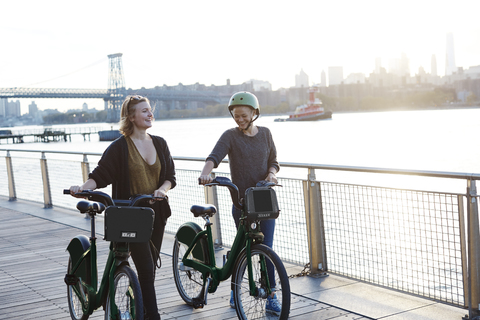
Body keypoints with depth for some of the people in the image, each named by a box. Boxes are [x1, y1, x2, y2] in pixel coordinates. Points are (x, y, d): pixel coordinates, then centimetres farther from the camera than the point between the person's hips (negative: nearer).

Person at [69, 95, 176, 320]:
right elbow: (100, 175, -8)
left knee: (151, 265, 11)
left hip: (156, 211, 5)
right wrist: (83, 188, -26)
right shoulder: (119, 147, -7)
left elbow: (170, 175, 9)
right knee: (146, 268, -9)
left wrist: (162, 189, -11)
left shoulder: (159, 143, 8)